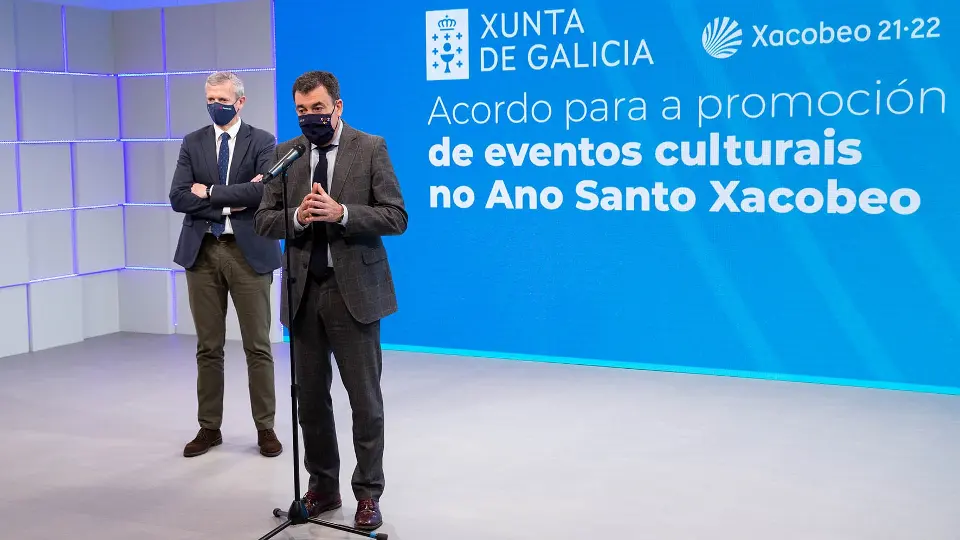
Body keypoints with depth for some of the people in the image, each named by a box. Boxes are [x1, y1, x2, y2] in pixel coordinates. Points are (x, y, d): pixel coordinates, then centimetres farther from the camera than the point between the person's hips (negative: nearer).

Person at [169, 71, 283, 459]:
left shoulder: (262, 142, 0)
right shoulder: (192, 144, 8)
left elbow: (264, 192, -17)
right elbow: (178, 198, -4)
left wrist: (210, 192, -12)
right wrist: (231, 203, -12)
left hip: (248, 251, -3)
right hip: (202, 252, 3)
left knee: (258, 347, 3)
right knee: (208, 347, 9)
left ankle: (265, 428, 14)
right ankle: (209, 427, 20)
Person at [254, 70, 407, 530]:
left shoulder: (371, 148, -3)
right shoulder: (284, 153, 7)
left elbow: (395, 217, -8)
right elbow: (264, 220, 5)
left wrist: (340, 212, -21)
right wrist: (297, 217, -15)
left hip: (354, 290, -4)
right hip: (304, 292, 4)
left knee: (365, 400, 2)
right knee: (311, 398, 11)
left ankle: (368, 494, 14)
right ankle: (322, 487, 26)